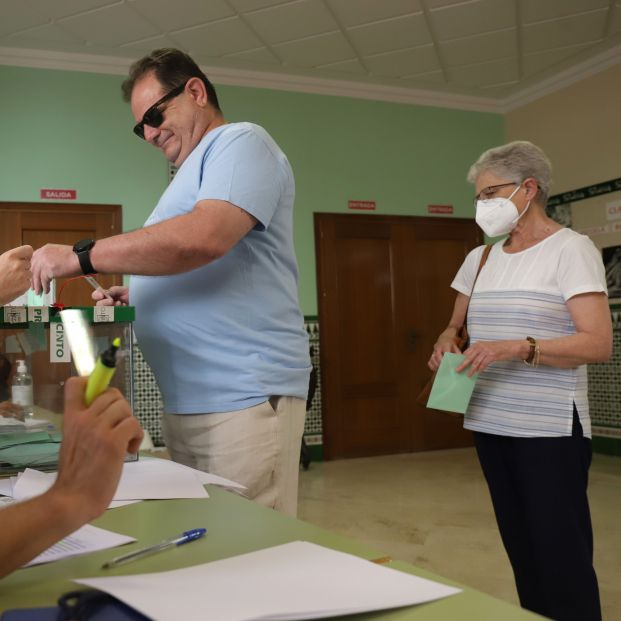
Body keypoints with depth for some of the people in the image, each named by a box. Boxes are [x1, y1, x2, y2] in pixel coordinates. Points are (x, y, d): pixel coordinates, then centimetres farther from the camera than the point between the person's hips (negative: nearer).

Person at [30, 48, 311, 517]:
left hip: (245, 396, -9)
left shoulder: (241, 142, -5)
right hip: (184, 401, 9)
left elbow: (204, 238, -24)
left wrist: (80, 256, -17)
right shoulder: (191, 172, 24)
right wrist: (132, 297, 11)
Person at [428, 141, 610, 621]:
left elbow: (599, 344, -16)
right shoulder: (480, 258, 11)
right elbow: (455, 326, 22)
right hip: (490, 422, 6)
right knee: (521, 549, 14)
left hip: (550, 429, -6)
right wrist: (446, 343, -1)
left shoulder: (571, 249, -8)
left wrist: (514, 348, -27)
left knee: (562, 556, -3)